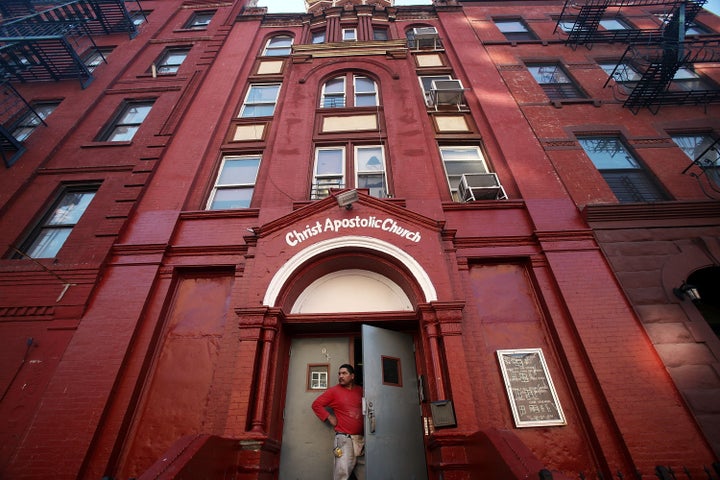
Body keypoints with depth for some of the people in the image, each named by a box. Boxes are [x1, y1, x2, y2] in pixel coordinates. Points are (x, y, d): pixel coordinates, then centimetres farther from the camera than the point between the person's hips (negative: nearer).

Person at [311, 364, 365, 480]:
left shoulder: (360, 390, 9)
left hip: (362, 438, 4)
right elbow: (316, 405, 1)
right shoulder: (333, 391, 0)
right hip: (344, 438, -4)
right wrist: (329, 417, -5)